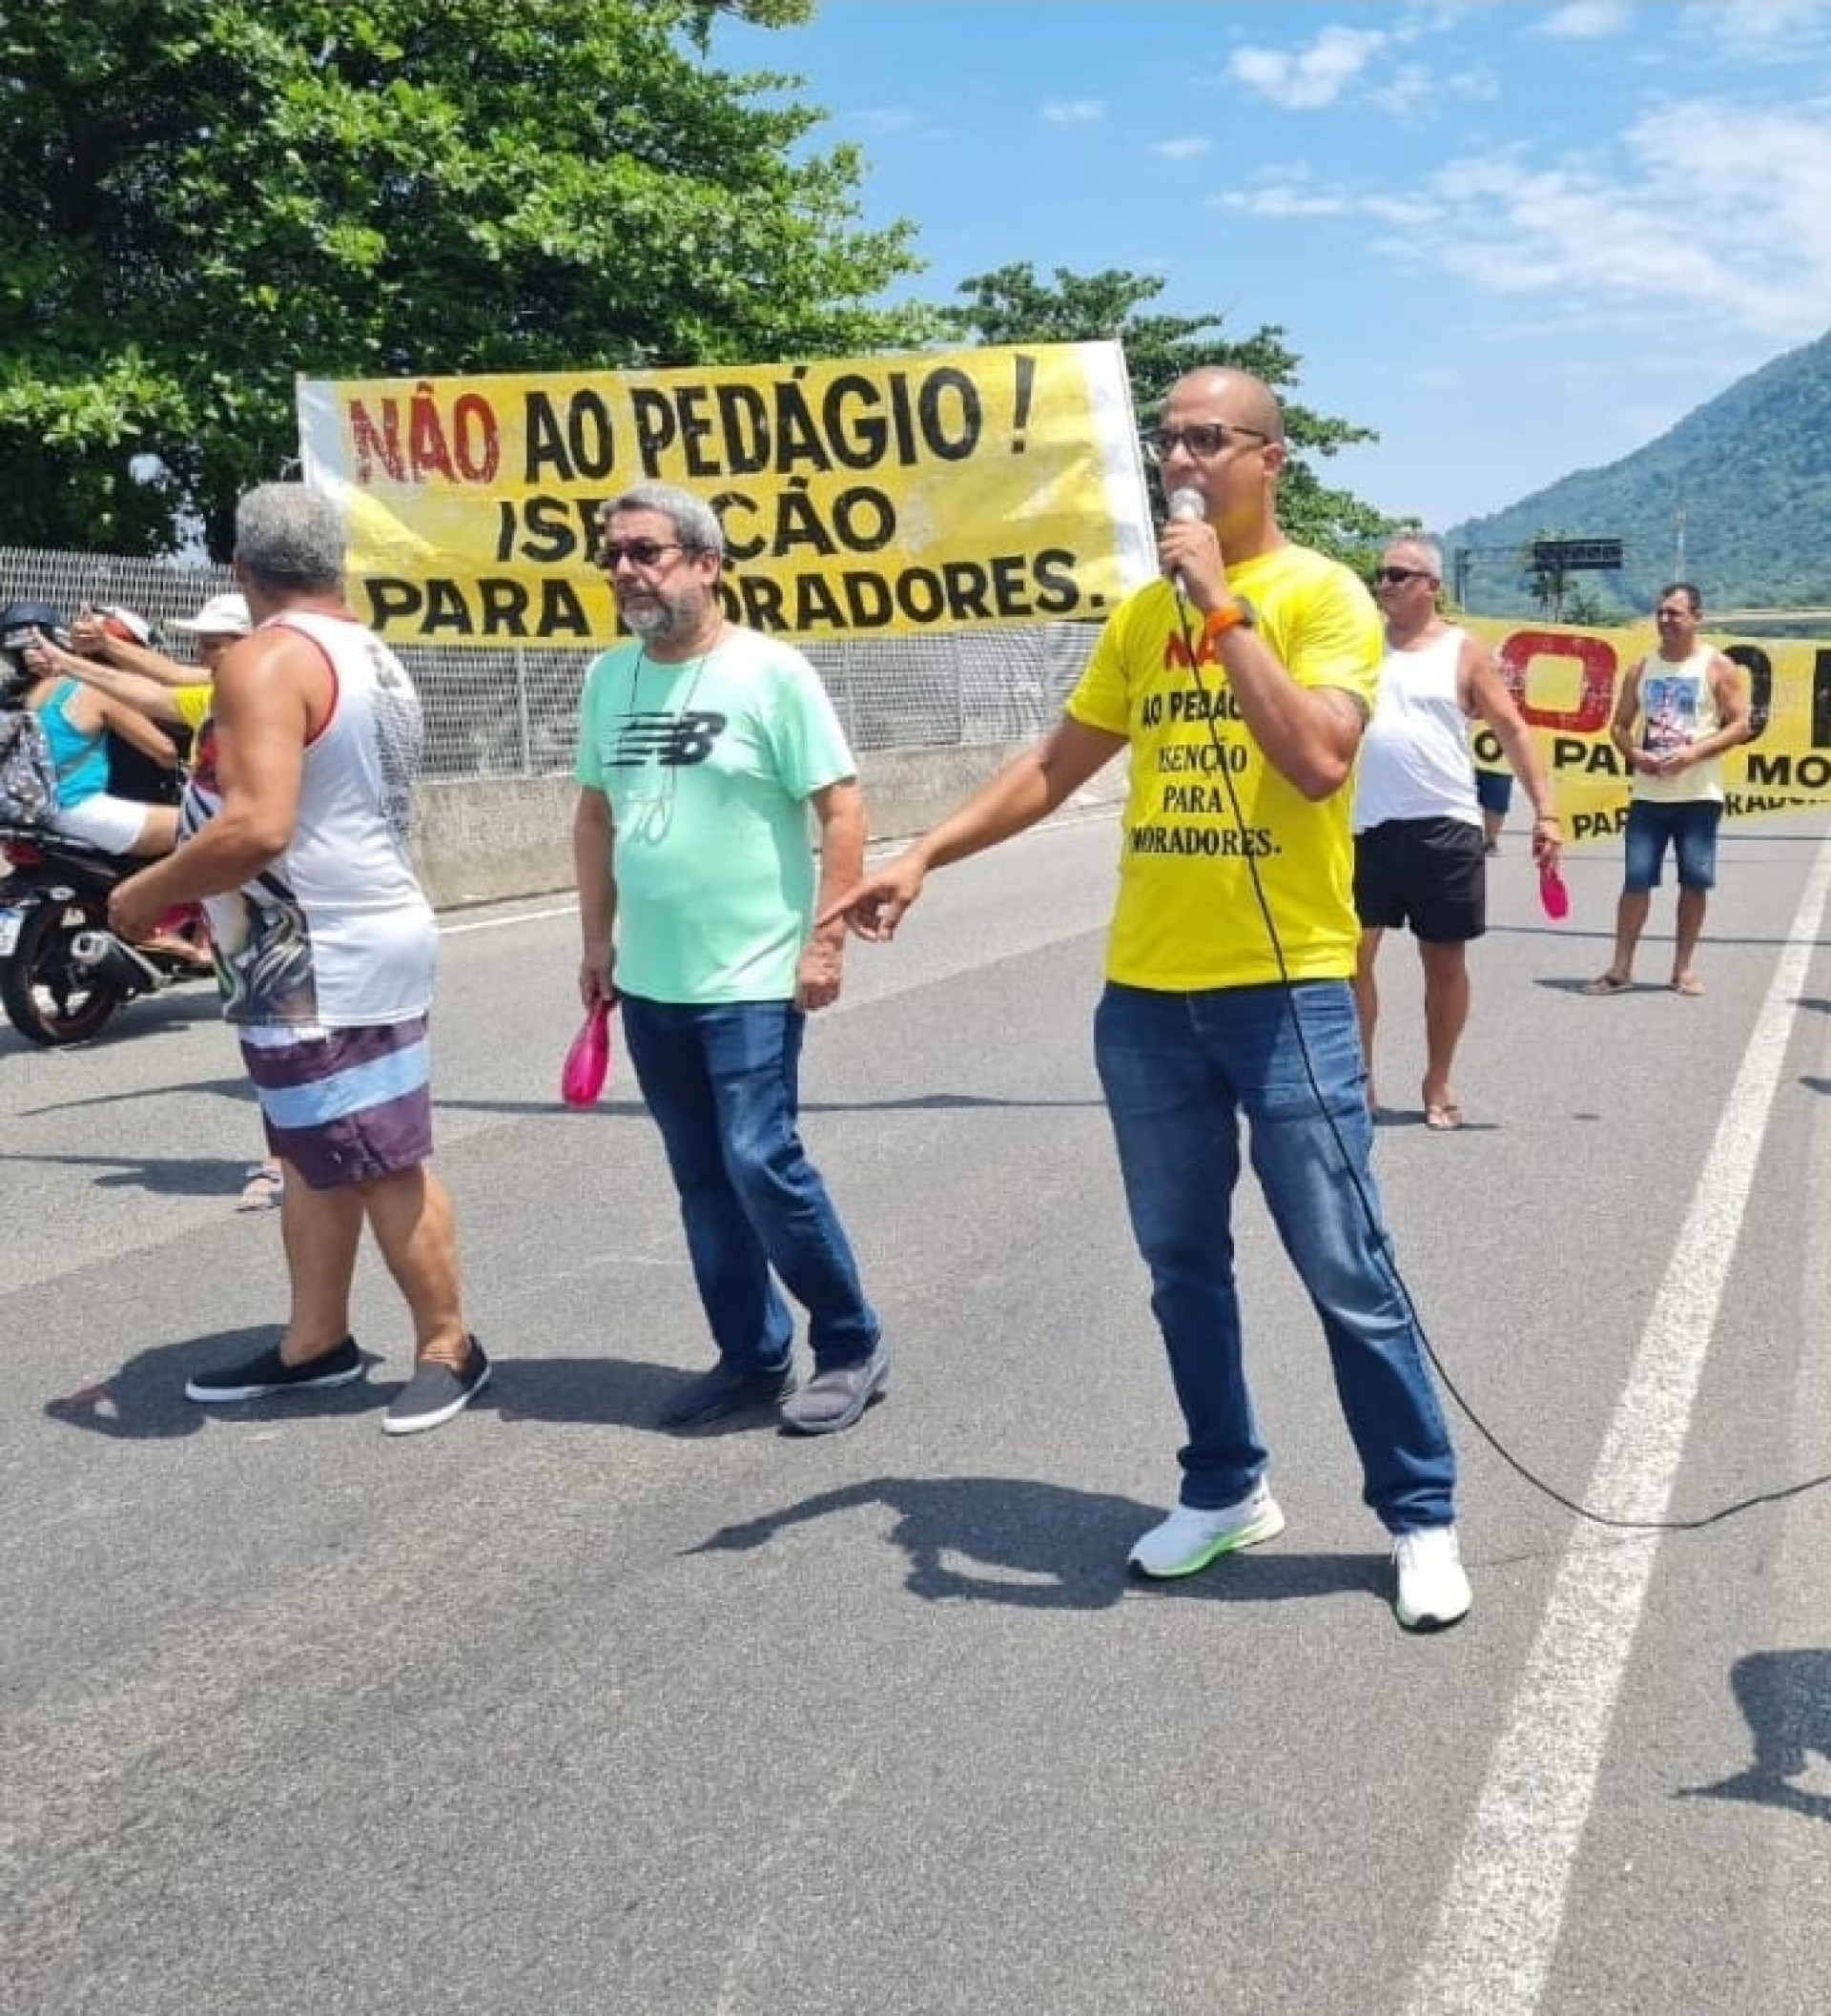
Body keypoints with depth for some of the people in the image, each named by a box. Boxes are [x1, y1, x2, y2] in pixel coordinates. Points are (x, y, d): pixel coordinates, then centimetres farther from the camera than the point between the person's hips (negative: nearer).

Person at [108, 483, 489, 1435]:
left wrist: (146, 891, -13)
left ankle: (448, 1348, 11)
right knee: (317, 1156, 17)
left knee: (382, 1164, 0)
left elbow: (257, 828, -29)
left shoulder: (268, 661, -18)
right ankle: (314, 1343, 27)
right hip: (350, 942, 10)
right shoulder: (371, 657, 12)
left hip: (323, 962, -10)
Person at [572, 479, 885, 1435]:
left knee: (761, 1164, -8)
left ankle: (852, 1346, 11)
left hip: (750, 980, -6)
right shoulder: (606, 678, 9)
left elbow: (841, 808, -10)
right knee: (702, 1180, 11)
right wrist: (597, 939, 14)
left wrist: (824, 940, -15)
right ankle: (752, 1356, 24)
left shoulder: (770, 670, -8)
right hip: (648, 983, 6)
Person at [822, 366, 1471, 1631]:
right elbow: (1055, 766, 16)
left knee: (1346, 1272, 1)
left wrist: (1225, 604, -18)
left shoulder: (1323, 596, -6)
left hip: (1285, 988, -5)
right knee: (1183, 1261, 13)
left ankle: (1422, 1515, 17)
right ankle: (1227, 1488, 30)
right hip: (1146, 992, 6)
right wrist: (924, 856, 9)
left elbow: (1318, 762, -22)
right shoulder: (1142, 612, 11)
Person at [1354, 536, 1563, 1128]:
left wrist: (1544, 811, -9)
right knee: (1352, 951, 0)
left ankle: (1438, 1084, 21)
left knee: (1445, 960, 7)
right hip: (1367, 828, 2)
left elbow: (1513, 730, -2)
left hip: (1444, 828, -2)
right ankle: (1357, 1080, 13)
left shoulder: (1464, 651, 0)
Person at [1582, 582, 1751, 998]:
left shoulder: (1718, 667, -1)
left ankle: (1684, 968, 11)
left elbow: (1740, 725, -5)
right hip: (1647, 794, 3)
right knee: (1636, 880, -1)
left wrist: (1694, 752, -18)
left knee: (1695, 882, 1)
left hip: (1699, 795, -2)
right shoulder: (1642, 668, 9)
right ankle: (1620, 968, 3)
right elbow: (1620, 725, 13)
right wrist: (1634, 754, -8)